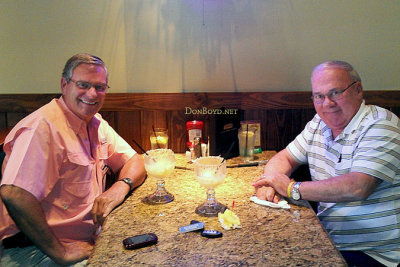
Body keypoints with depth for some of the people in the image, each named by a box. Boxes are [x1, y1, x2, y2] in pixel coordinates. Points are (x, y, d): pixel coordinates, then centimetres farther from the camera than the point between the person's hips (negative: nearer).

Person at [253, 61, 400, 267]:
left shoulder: (381, 126, -15)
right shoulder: (319, 123, 7)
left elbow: (358, 187, -28)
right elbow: (284, 158, 12)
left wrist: (292, 188, -23)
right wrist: (270, 183, -11)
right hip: (326, 240, 6)